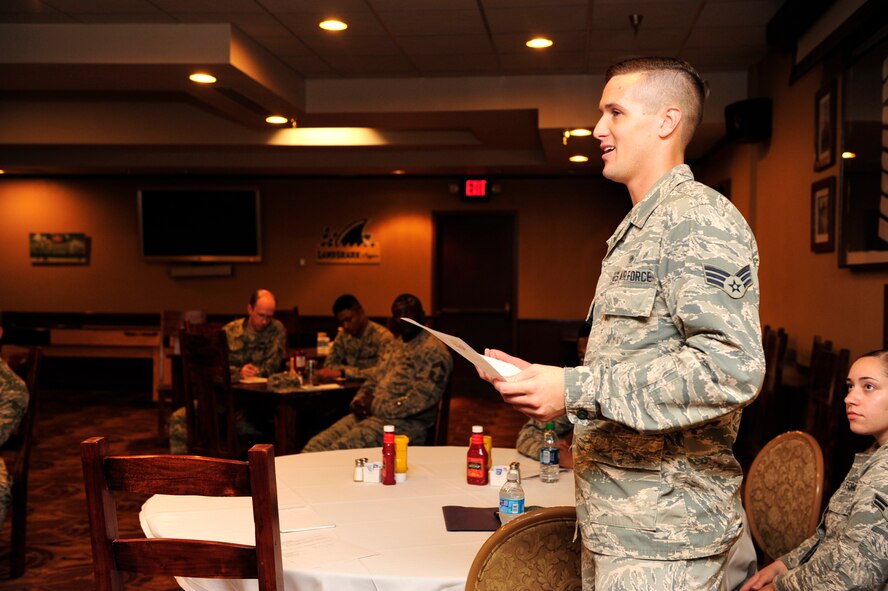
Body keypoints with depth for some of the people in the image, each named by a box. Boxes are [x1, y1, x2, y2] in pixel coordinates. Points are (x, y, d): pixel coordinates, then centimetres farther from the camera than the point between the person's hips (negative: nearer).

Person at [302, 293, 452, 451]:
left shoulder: (433, 350, -8)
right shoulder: (396, 346, 22)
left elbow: (422, 398, -18)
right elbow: (374, 379, 27)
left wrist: (380, 408, -14)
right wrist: (360, 400, 4)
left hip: (404, 423, -9)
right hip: (370, 415, 9)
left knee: (339, 450, -27)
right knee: (315, 445, -7)